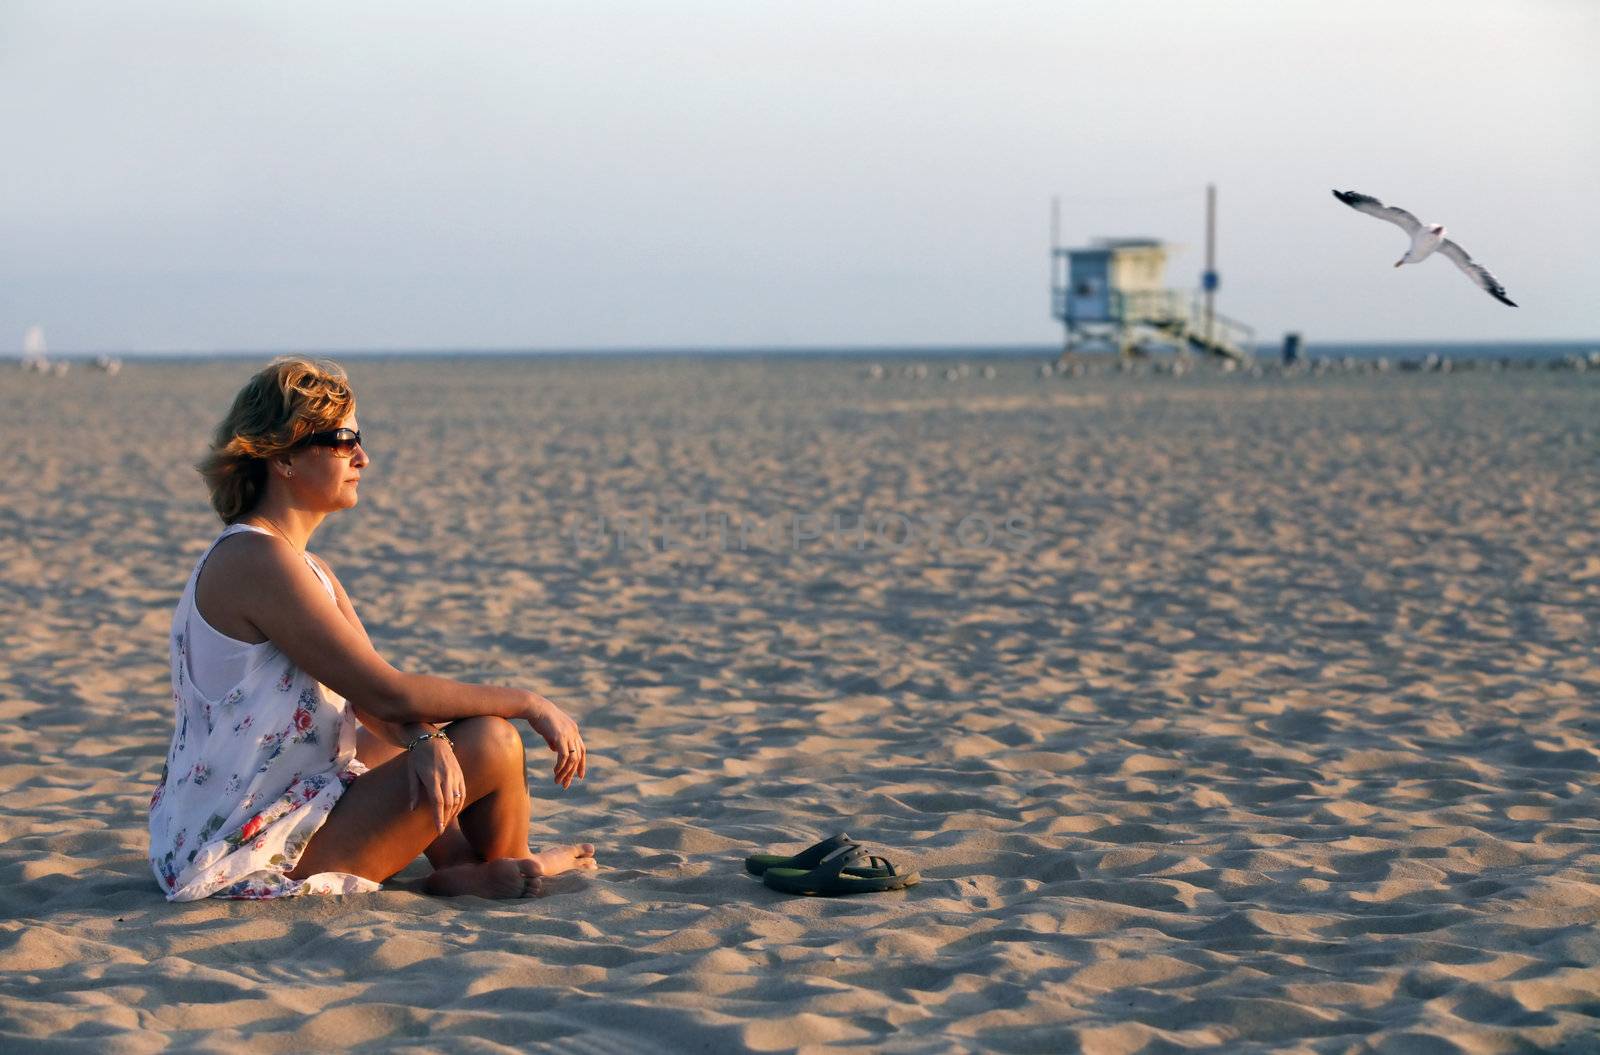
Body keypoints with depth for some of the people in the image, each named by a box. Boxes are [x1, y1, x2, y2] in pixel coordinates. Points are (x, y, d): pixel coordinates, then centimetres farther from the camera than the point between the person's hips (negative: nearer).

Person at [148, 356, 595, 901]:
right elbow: (388, 694, -21)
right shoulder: (259, 561, -18)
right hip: (254, 855, -11)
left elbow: (373, 697, 4)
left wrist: (424, 738, -18)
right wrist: (530, 703, -12)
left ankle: (462, 863, 10)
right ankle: (506, 869, 17)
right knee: (492, 744, -10)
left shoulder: (306, 567, 13)